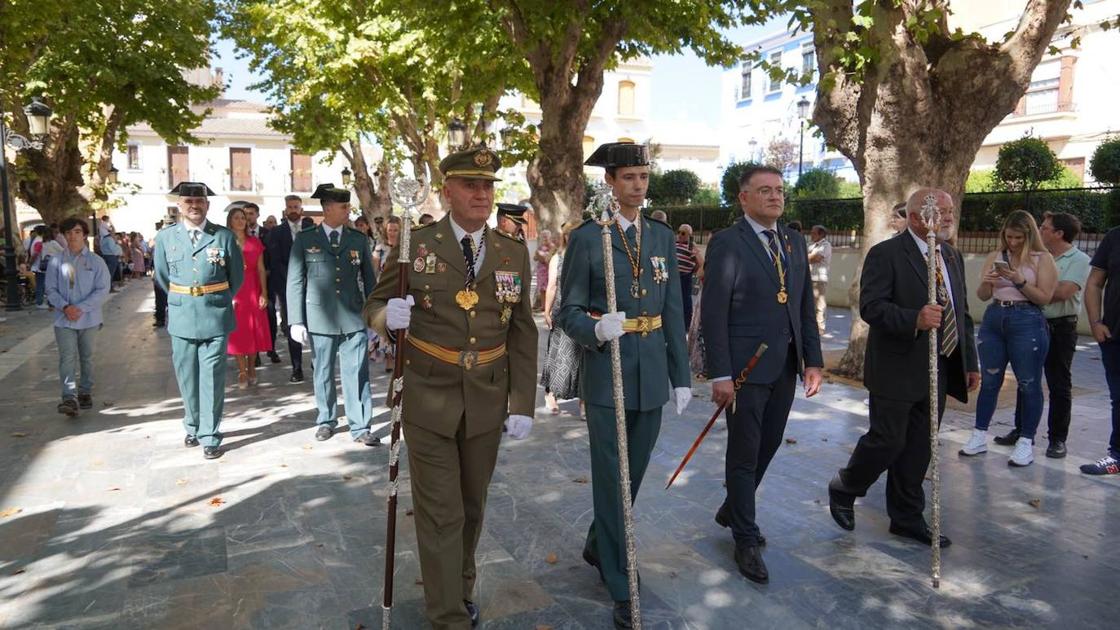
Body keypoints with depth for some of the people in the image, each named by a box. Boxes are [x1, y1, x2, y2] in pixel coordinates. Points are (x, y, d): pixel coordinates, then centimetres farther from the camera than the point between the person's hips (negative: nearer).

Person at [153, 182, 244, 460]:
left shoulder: (225, 236, -4)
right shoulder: (165, 237, 1)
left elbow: (237, 277, 6)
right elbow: (162, 276, 15)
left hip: (216, 317, -2)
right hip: (181, 318, 2)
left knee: (212, 379, 0)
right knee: (187, 378, 12)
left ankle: (210, 437, 8)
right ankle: (193, 427, 29)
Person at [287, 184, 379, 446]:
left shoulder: (358, 239, 5)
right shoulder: (305, 239, 1)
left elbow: (369, 280, 9)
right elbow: (295, 282, 0)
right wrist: (297, 321, -4)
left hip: (354, 317, 1)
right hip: (320, 318, -1)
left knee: (357, 373, 0)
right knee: (323, 373, 11)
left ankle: (360, 427, 7)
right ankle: (326, 421, 27)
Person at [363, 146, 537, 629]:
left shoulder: (513, 254, 3)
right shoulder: (414, 245, -5)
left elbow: (522, 334, 4)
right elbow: (374, 306, 2)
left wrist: (522, 404, 0)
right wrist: (388, 316, -24)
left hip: (487, 404, 3)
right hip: (429, 401, -3)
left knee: (472, 507, 19)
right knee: (441, 513, 2)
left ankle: (462, 589, 42)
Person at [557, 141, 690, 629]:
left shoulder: (663, 236, 8)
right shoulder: (586, 237, -5)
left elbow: (673, 311, 8)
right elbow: (569, 313, -5)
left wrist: (681, 376, 6)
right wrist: (596, 329, -27)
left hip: (653, 374, 5)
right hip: (606, 374, -4)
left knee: (632, 476, 16)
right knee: (612, 481, 4)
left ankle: (597, 548, 40)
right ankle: (622, 590, 18)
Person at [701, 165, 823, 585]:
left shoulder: (795, 242, 11)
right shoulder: (726, 244, -9)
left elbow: (806, 306, 13)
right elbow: (713, 314, -13)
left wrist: (813, 360, 6)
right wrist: (720, 375, -17)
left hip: (786, 366, 7)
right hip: (746, 368, -7)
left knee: (768, 446, 17)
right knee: (744, 454, 3)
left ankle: (732, 511, 39)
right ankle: (746, 540, 19)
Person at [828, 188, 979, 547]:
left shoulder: (952, 257, 15)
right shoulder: (885, 254, -10)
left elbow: (962, 313, 19)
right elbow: (871, 306, -20)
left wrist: (970, 362, 15)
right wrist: (914, 319, -34)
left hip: (939, 370, 7)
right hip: (897, 370, -7)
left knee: (919, 448, 12)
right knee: (887, 441, -2)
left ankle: (907, 517, 24)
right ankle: (843, 489, 23)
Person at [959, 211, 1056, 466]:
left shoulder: (1042, 258, -1)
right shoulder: (995, 257, 8)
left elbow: (1044, 297, -6)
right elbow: (982, 296, 7)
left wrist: (1019, 281, -18)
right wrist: (986, 282, -13)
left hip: (1027, 322, -3)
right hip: (993, 320, 4)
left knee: (1029, 384, 2)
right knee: (989, 380, 9)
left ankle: (1026, 443, 12)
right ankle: (979, 437, 17)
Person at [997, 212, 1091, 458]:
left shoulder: (1079, 260, -7)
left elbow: (1063, 292, -19)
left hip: (1061, 327, -5)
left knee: (1059, 385, 3)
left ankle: (1058, 439, 12)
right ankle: (1022, 430, 21)